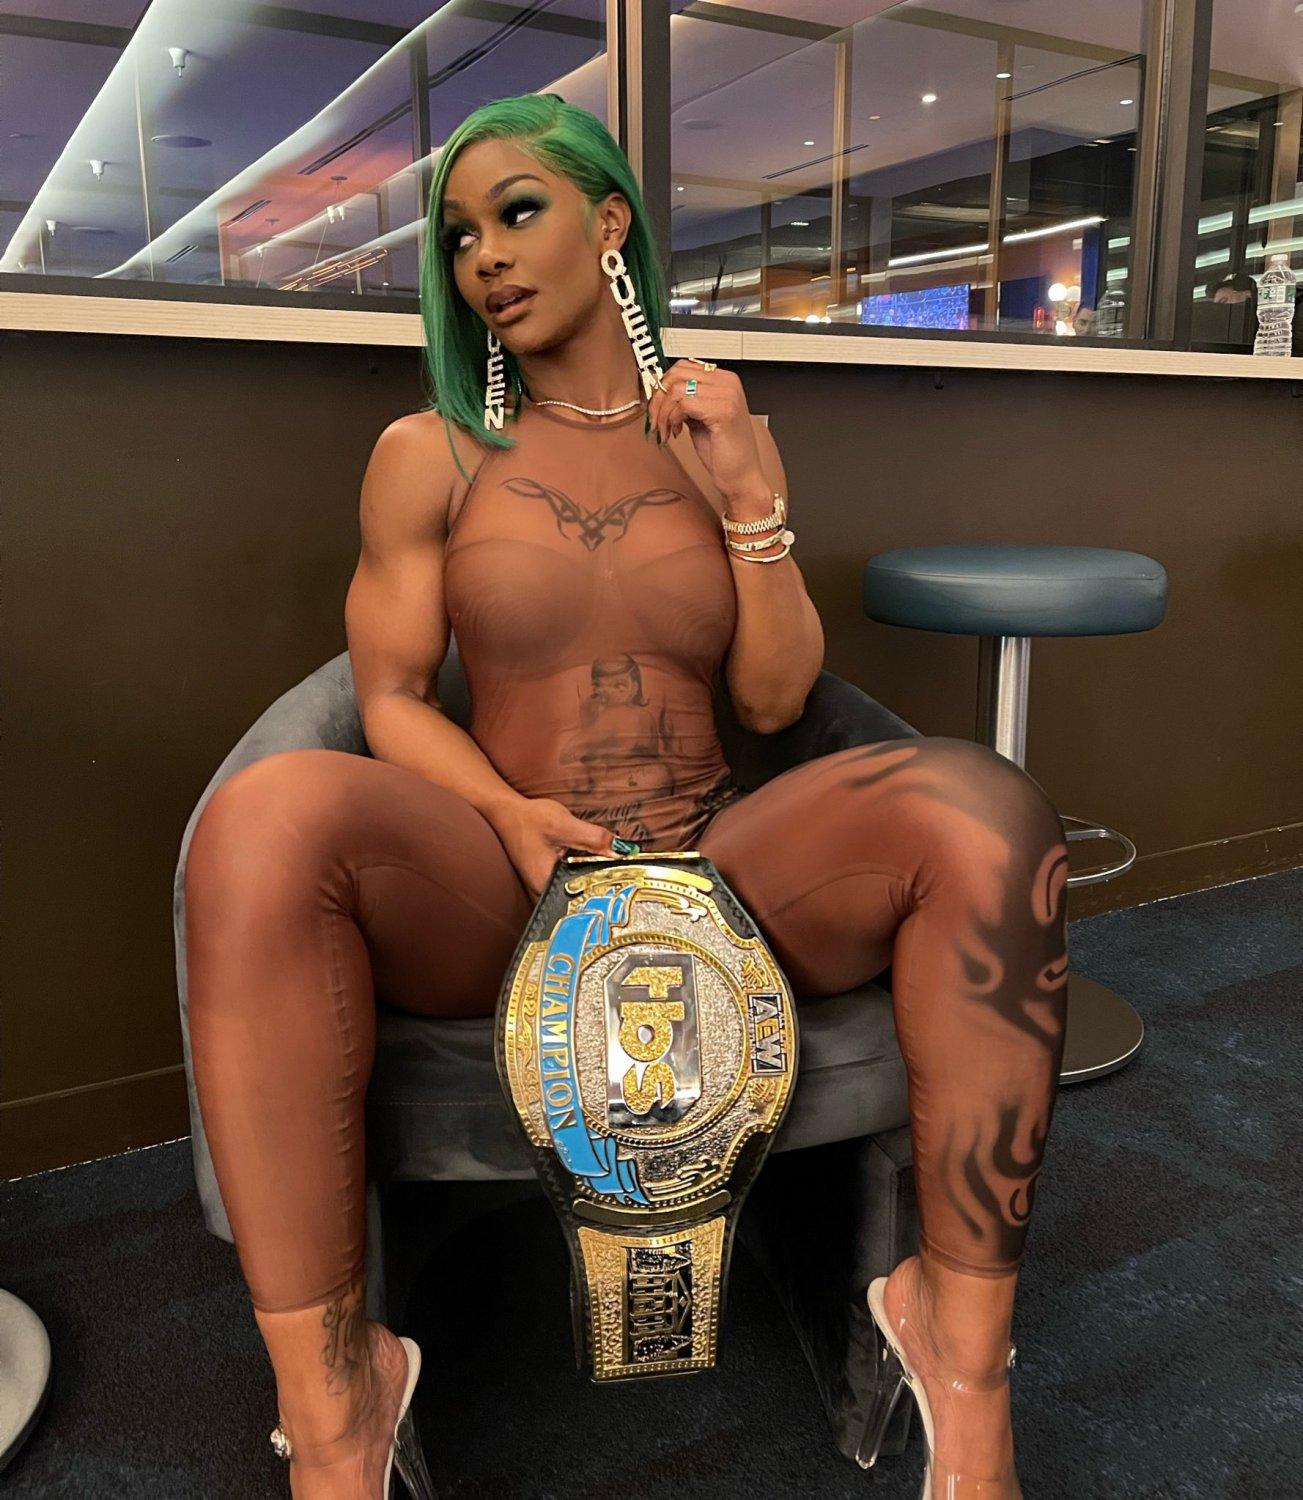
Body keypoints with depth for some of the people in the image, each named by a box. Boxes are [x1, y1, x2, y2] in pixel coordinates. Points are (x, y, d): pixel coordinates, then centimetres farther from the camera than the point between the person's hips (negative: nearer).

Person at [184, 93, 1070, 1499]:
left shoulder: (723, 438, 10)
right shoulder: (425, 453, 6)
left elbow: (772, 702, 6)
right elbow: (393, 700, 2)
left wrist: (751, 501, -6)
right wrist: (510, 816, -16)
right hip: (493, 890, -1)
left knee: (979, 803, -25)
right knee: (269, 815, -33)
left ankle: (963, 1339, -13)